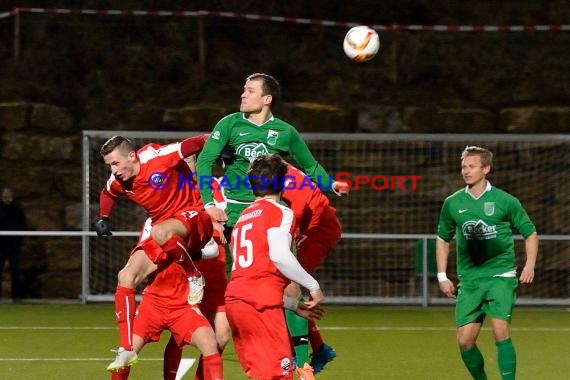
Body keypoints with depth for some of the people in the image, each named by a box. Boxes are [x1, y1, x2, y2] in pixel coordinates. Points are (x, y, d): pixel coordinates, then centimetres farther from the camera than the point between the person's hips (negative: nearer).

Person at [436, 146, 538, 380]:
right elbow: (443, 239, 19)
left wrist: (530, 265, -7)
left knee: (501, 332, -18)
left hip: (501, 275, -3)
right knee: (464, 341, -2)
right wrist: (442, 276, 12)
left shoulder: (505, 201, -2)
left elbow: (530, 233, 8)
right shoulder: (452, 203, 6)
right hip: (469, 279, 3)